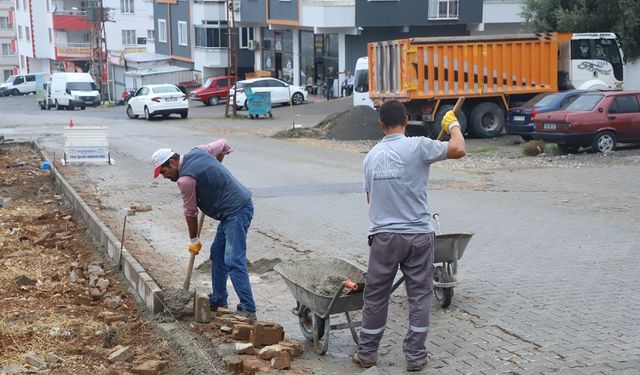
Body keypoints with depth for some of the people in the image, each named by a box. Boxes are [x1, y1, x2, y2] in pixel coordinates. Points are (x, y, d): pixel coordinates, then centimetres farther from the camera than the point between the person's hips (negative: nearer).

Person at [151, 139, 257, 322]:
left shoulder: (186, 179, -17)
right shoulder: (197, 152, 8)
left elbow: (190, 212, -5)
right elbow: (224, 145, 22)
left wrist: (194, 240, 9)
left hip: (237, 212, -11)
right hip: (233, 210, 11)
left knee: (234, 262, -15)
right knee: (217, 254, 17)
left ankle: (247, 310, -17)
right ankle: (218, 300, 26)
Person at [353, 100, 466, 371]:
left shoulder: (371, 156, 5)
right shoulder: (417, 147, -11)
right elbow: (458, 150, -15)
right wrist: (453, 125, 3)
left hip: (383, 236, 3)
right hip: (418, 236, -3)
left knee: (376, 296, 13)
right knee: (419, 295, 9)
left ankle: (367, 353, 22)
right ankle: (415, 356, 13)